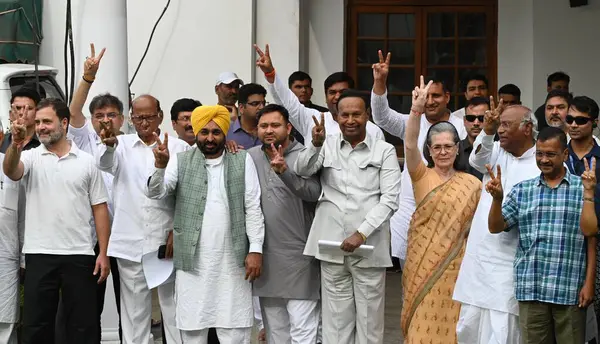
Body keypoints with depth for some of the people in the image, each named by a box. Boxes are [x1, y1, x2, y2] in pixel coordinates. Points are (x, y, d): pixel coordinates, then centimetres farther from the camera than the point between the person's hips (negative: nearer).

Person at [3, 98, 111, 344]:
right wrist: (16, 144, -40)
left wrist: (103, 253, -1)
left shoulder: (87, 162, 5)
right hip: (40, 255, 0)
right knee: (35, 324, 6)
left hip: (80, 255, 0)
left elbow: (99, 209, 5)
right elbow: (10, 172, -20)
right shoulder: (31, 157, 3)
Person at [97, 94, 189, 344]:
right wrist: (109, 145, -37)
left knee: (174, 307, 3)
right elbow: (105, 164, -15)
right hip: (131, 243, 1)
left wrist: (179, 231, -6)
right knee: (133, 310, 8)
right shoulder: (122, 145, 6)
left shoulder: (179, 148, 2)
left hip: (168, 241, -1)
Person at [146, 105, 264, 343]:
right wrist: (160, 165, -25)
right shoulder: (180, 161, 4)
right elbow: (155, 193, -6)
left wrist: (256, 249, -5)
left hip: (232, 261, 0)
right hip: (192, 261, 0)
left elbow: (253, 208, 2)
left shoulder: (243, 161, 4)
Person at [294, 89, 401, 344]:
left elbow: (390, 199, -3)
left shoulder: (384, 151, 3)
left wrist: (362, 233, -13)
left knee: (369, 321, 4)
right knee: (335, 321, 7)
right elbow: (303, 171, -5)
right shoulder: (327, 145, 10)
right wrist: (316, 144, -23)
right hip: (332, 246, 2)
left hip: (369, 247, -2)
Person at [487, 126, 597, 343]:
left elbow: (590, 234, -2)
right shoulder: (522, 191, 9)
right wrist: (497, 198, -9)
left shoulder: (582, 189, 2)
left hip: (570, 290, -2)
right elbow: (495, 227, 5)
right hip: (530, 289, 2)